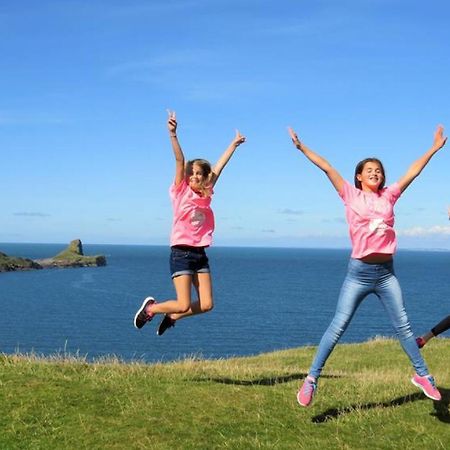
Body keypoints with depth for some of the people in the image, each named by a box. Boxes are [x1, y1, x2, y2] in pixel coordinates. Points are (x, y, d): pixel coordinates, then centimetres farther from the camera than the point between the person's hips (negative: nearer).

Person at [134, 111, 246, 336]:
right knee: (184, 305, -11)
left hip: (200, 254, 6)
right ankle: (150, 308, 17)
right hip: (181, 253, -5)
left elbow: (219, 166, 15)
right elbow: (179, 161, -14)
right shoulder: (181, 191, -2)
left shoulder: (206, 194, 9)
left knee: (207, 304, 0)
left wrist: (234, 144, 21)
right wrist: (173, 135, -24)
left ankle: (172, 316, 23)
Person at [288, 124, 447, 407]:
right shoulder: (351, 195, 1)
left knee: (403, 326, 8)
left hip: (386, 272, 3)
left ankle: (422, 375, 20)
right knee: (338, 327, -4)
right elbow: (327, 168, -2)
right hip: (359, 272, -3)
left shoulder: (389, 196, 9)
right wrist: (301, 147, -3)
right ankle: (312, 379, 1)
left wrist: (434, 148, 19)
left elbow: (413, 172, 15)